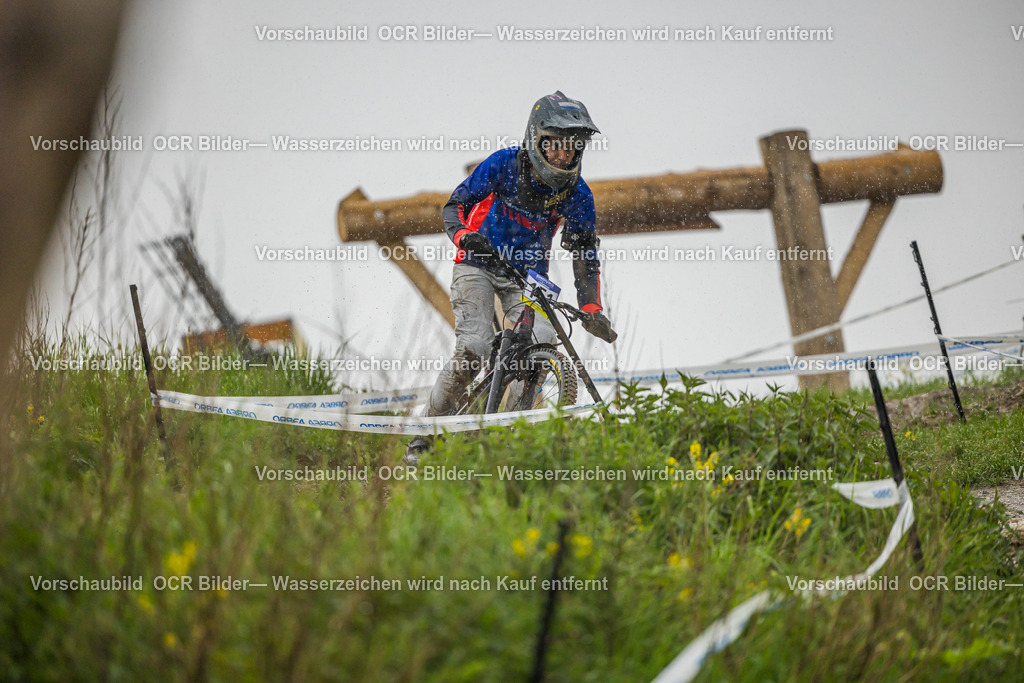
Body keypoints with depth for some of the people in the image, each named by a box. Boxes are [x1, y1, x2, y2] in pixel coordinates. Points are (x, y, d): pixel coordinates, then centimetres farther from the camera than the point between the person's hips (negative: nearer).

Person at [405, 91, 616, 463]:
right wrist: (464, 235, -31)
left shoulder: (577, 195, -9)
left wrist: (591, 310, -11)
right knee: (472, 350, -23)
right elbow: (455, 205, -9)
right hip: (478, 265, -3)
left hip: (527, 277, 3)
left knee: (542, 342, -24)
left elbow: (585, 254, -1)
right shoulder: (504, 164, -15)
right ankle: (423, 436, -9)